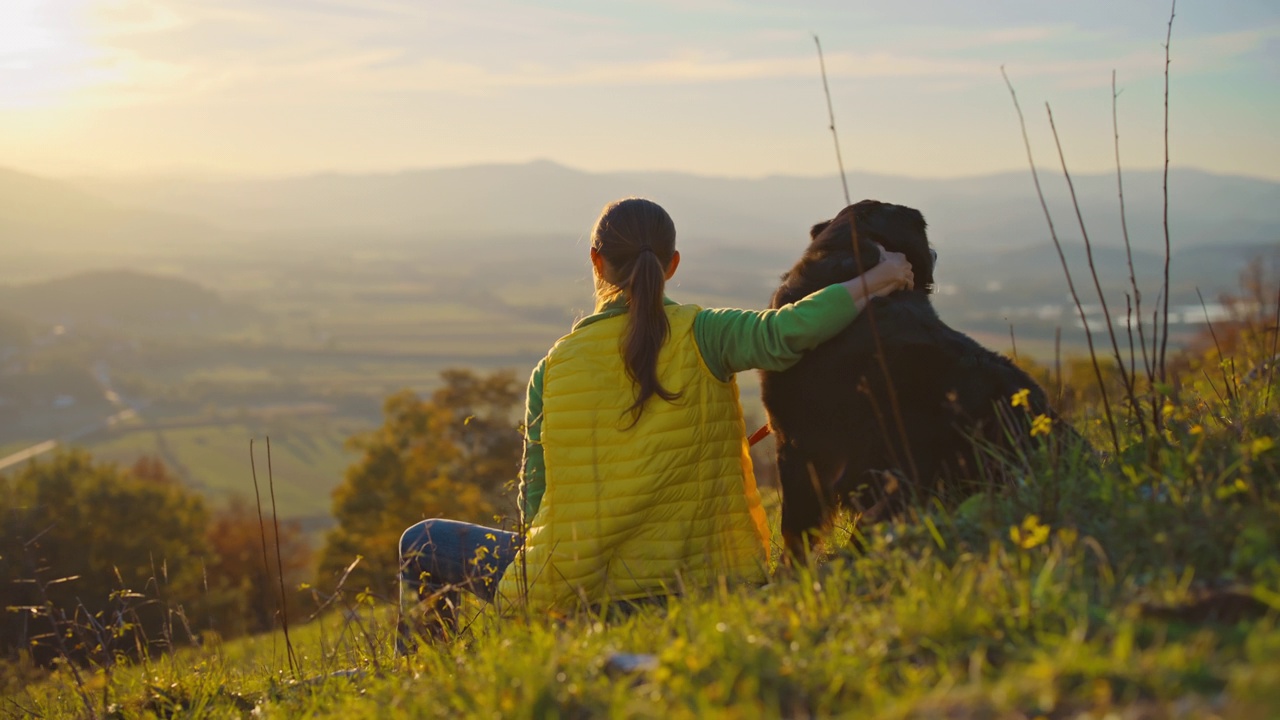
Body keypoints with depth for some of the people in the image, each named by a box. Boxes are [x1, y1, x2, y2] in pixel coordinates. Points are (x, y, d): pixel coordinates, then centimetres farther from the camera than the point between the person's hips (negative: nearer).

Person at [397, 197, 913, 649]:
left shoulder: (554, 367, -4)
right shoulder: (698, 337, -8)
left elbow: (534, 499, 1)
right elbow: (785, 335, -26)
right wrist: (869, 283, -12)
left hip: (578, 591, -2)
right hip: (694, 578, 2)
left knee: (423, 545, 20)